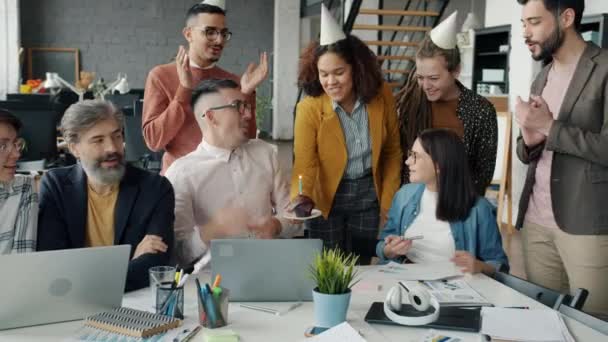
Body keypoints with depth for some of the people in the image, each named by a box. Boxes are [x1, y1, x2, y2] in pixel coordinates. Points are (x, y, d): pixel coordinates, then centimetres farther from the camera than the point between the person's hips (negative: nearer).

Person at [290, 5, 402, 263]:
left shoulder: (381, 96, -11)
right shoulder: (309, 108, -19)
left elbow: (393, 152, 0)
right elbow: (305, 164, -18)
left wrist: (388, 202, -1)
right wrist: (299, 198, -38)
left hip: (368, 195, 2)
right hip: (327, 199, -2)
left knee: (362, 268, 13)